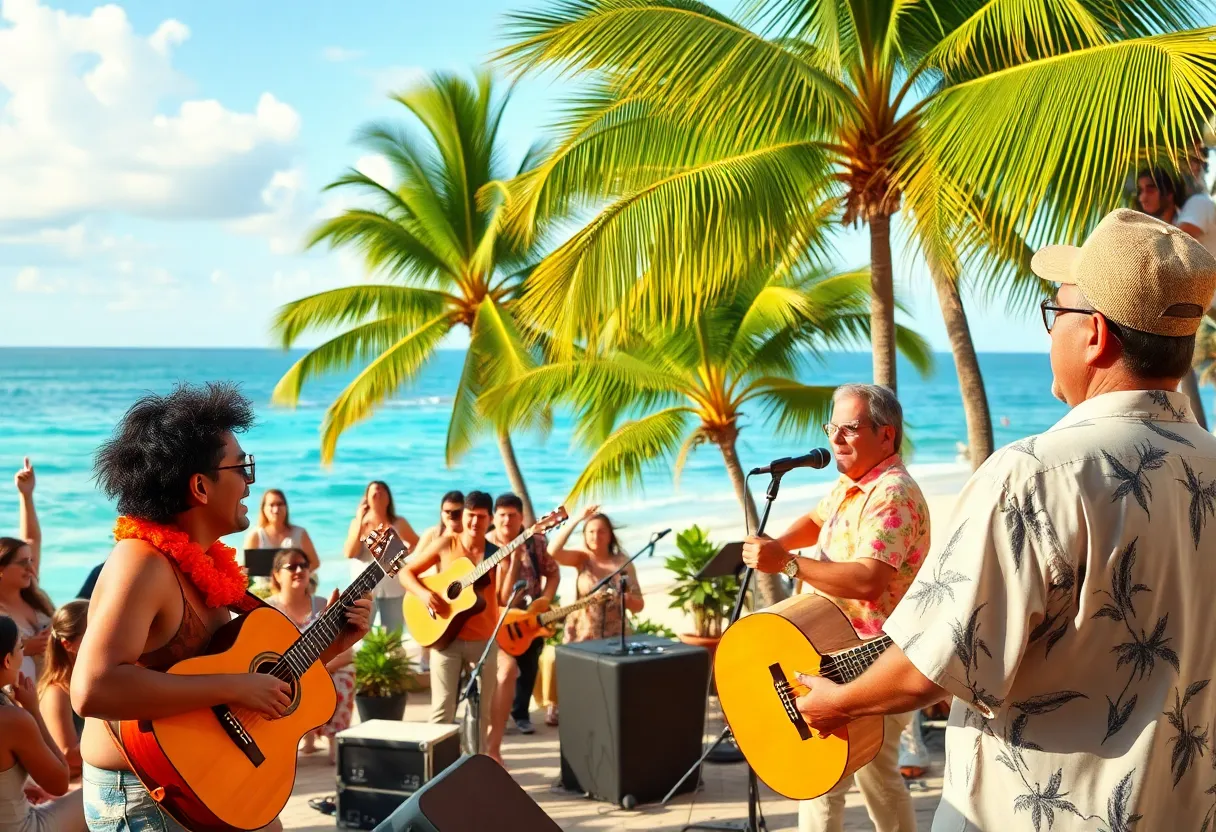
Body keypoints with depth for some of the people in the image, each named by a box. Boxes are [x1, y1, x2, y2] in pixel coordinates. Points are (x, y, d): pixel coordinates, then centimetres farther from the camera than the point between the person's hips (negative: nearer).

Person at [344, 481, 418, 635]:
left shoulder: (398, 523, 1)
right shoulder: (358, 523, 0)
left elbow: (417, 543, 12)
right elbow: (350, 553, -11)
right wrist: (360, 524, -15)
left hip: (393, 588, 0)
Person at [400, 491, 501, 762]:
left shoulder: (496, 553, 0)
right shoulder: (446, 544, 0)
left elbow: (505, 594, -14)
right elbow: (406, 572, 3)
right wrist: (423, 594, -15)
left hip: (484, 640, 1)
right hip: (447, 637, -1)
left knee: (483, 708, 9)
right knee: (443, 707, -4)